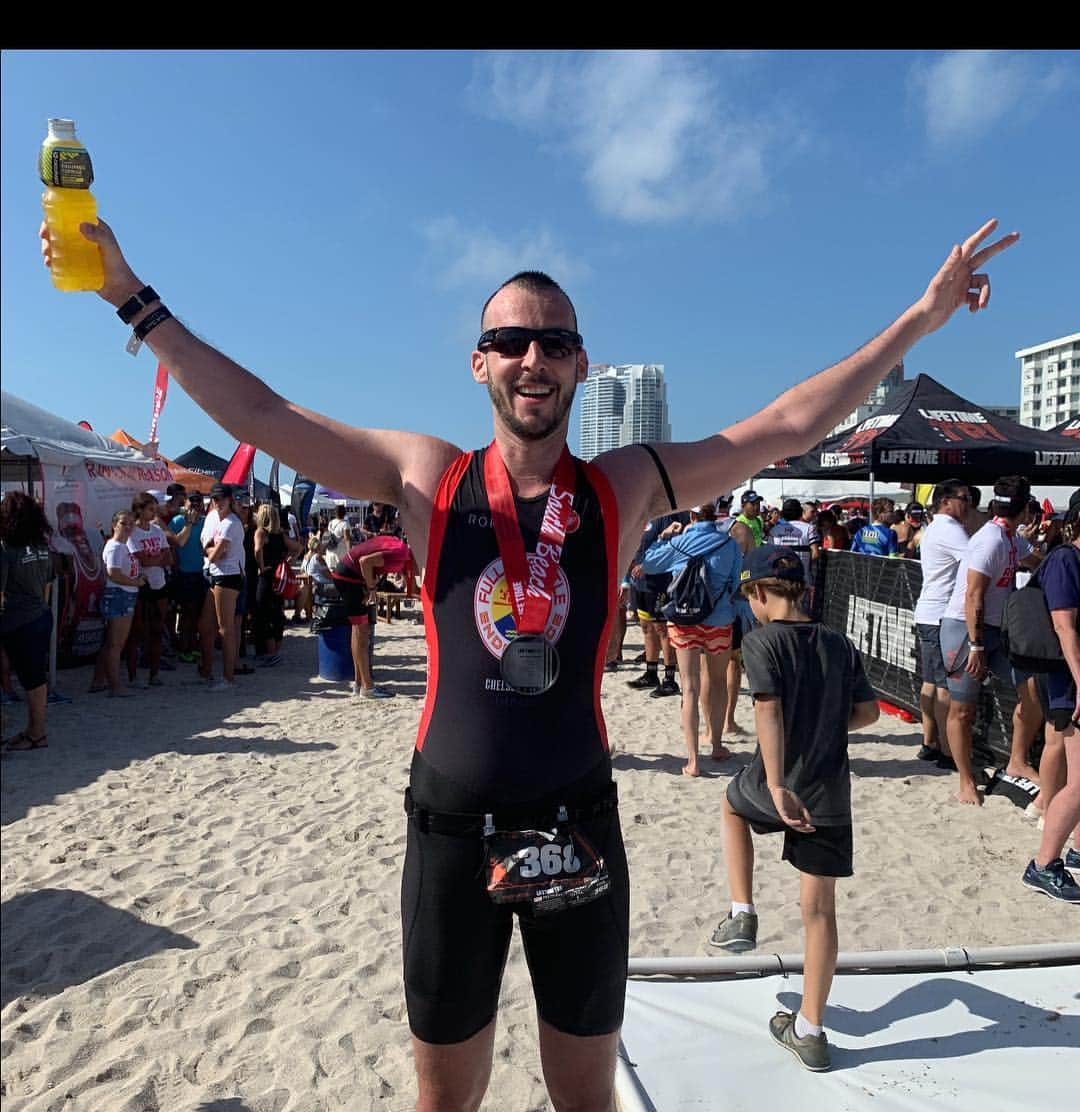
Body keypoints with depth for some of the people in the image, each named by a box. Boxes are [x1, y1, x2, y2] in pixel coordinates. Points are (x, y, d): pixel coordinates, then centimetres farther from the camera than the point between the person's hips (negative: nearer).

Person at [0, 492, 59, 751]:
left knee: (31, 678, 2)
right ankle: (34, 730, 22)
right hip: (43, 616, 7)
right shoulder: (43, 547, 5)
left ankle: (37, 734, 12)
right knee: (38, 675, 12)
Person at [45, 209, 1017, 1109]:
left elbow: (789, 425, 0)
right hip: (452, 827, 0)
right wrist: (136, 301, 2)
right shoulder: (426, 475, -2)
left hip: (580, 822, 1)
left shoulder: (628, 485, -1)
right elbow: (258, 415, 0)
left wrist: (925, 314, 2)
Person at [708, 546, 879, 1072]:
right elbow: (867, 711, 11)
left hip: (777, 787, -4)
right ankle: (809, 1033, 21)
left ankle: (742, 916, 24)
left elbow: (768, 711, -22)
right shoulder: (840, 644, 6)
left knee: (733, 805, 31)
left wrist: (778, 785, -27)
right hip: (831, 794, 4)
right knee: (819, 909, 11)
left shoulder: (761, 641, -11)